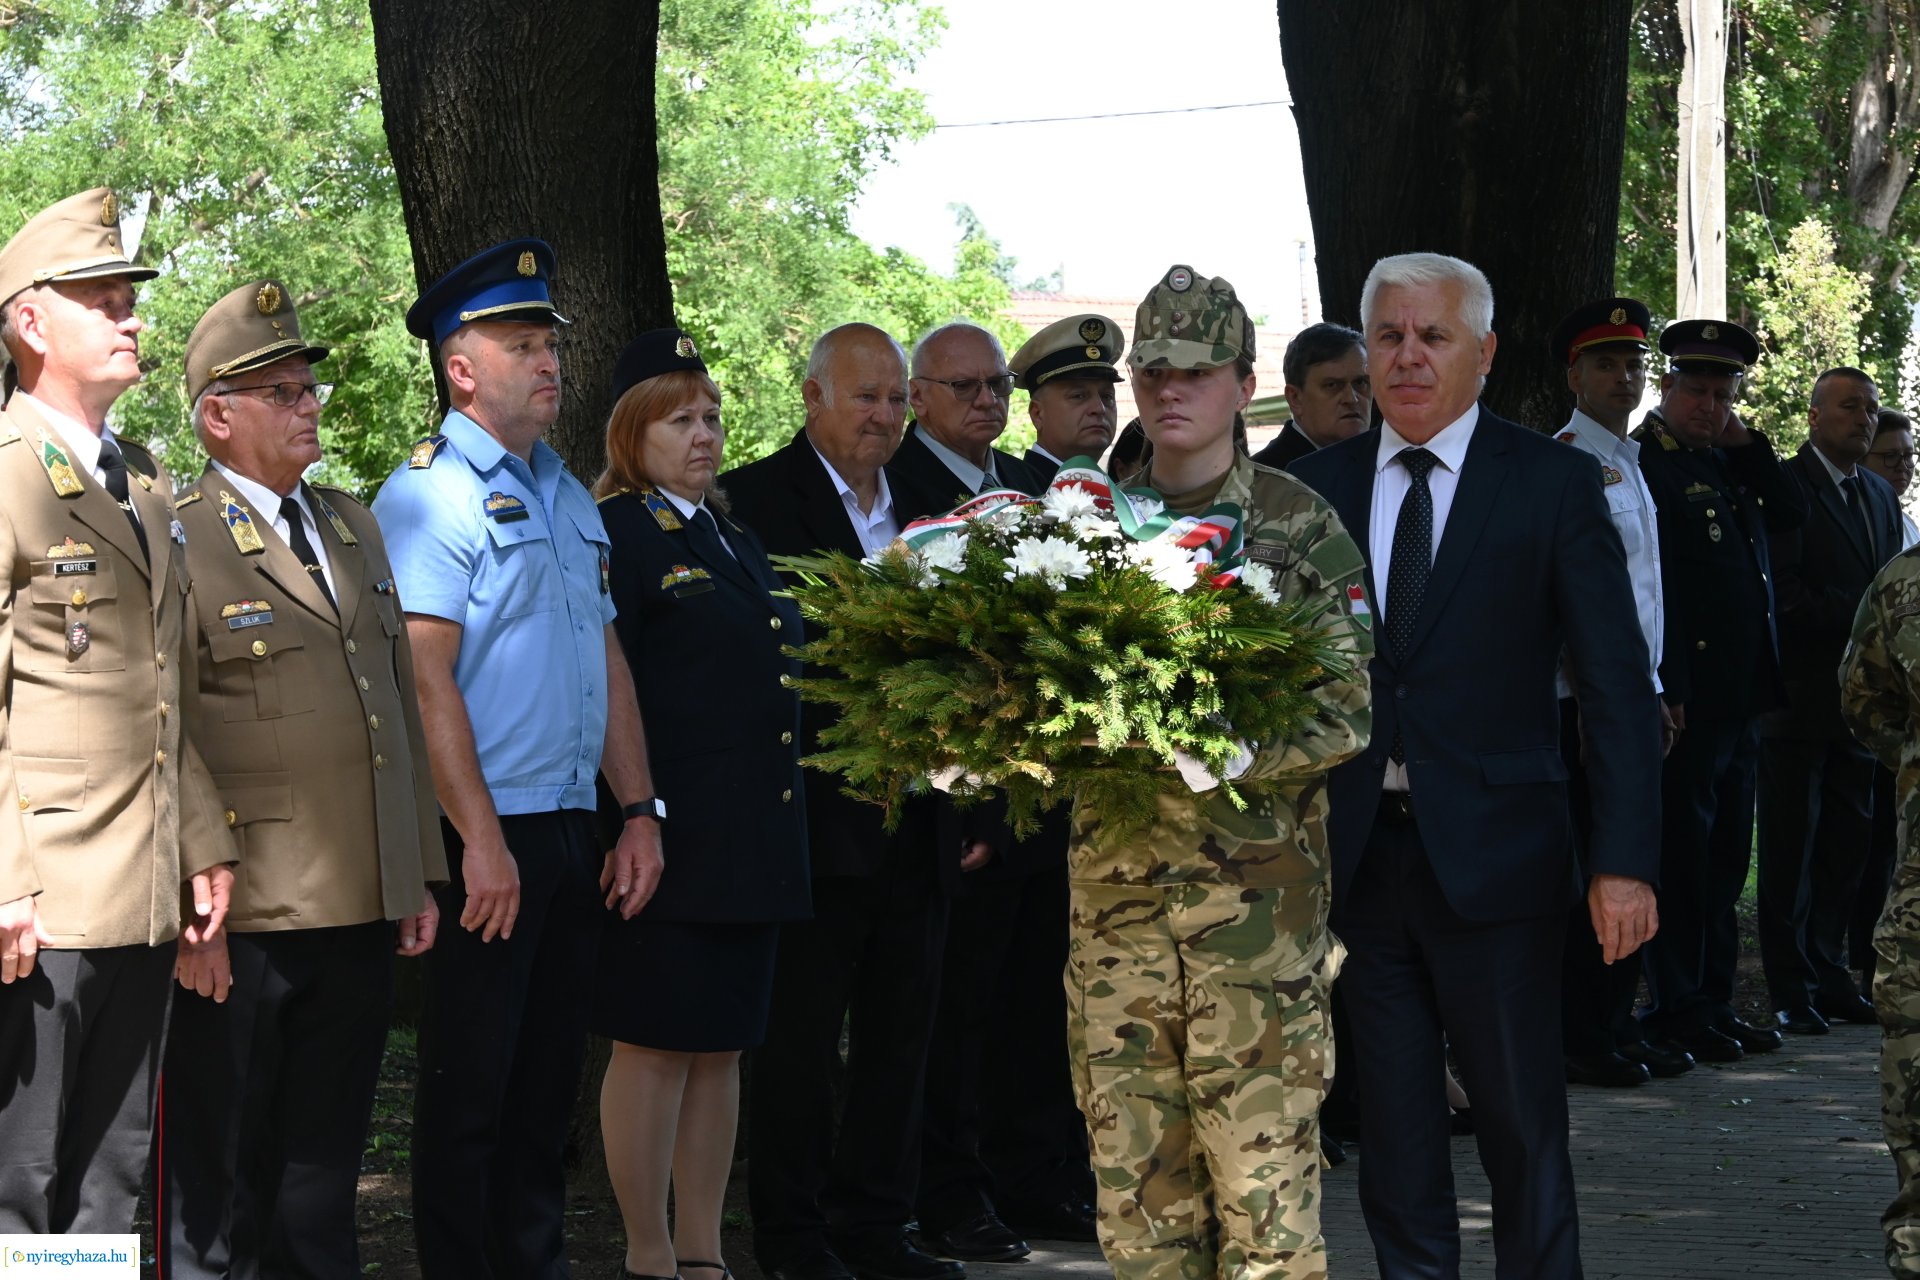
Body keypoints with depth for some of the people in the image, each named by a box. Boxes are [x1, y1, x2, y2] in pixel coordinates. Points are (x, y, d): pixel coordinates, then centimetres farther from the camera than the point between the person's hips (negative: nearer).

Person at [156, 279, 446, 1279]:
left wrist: (419, 876, 15)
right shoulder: (178, 543, -8)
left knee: (322, 1169, 14)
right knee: (215, 1180, 3)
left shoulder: (356, 529, 16)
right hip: (241, 929, -7)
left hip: (362, 912, 7)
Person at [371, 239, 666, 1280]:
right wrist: (481, 842, -20)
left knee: (548, 1080, 12)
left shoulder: (566, 498, 17)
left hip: (571, 833, 8)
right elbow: (426, 678, -16)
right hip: (484, 840, -8)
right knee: (471, 1088, -1)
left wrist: (639, 813, 12)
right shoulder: (428, 494, -9)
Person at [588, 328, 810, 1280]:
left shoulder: (732, 536, 18)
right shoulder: (615, 535, -8)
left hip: (754, 836, 8)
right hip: (672, 836, -8)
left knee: (721, 1047, 12)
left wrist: (780, 828, 19)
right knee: (656, 1046, -1)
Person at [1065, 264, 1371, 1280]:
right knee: (1133, 1162, 5)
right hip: (1114, 880, 4)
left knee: (1261, 1159, -4)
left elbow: (1351, 703, -7)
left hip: (1259, 883, -4)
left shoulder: (1298, 524, 0)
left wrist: (1232, 753, -22)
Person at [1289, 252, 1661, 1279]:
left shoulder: (1555, 482, -1)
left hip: (1492, 855, -3)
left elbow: (1615, 683, -5)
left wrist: (1625, 859, -13)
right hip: (1357, 858, 3)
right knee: (1395, 1138, 9)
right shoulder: (1317, 487, 8)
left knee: (1524, 1133, 3)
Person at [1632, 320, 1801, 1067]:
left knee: (1725, 863, 13)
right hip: (1686, 695, -9)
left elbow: (1791, 519, 9)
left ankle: (1713, 1003, 20)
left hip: (1742, 697, 9)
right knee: (1683, 858, -3)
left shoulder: (1730, 462, 17)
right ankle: (1676, 1013, 3)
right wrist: (1662, 690, -21)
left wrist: (1747, 444, 2)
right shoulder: (1643, 462, -10)